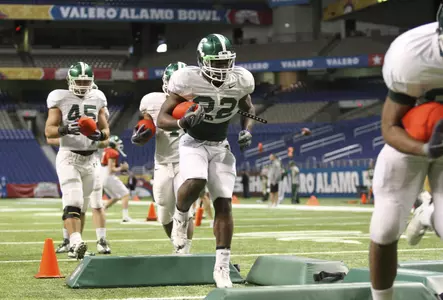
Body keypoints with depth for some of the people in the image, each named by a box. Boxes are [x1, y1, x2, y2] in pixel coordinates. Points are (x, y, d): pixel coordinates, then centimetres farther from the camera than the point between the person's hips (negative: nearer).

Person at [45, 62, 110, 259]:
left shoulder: (97, 99, 10)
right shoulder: (60, 99, -2)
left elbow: (106, 129, 14)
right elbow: (49, 131, -5)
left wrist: (100, 135, -9)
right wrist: (66, 129, -25)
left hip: (91, 159, 5)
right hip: (69, 157, -5)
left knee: (83, 205, 9)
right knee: (73, 203, -19)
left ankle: (75, 244, 16)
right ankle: (76, 243, -32)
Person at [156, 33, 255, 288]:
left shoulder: (240, 81, -9)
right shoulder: (188, 81, -20)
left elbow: (249, 108, 13)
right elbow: (162, 119, -13)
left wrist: (247, 131, -6)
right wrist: (183, 123, -33)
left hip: (221, 146, 3)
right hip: (194, 143, -3)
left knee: (224, 204, -5)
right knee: (195, 183, -33)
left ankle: (222, 267, 2)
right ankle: (181, 216, 1)